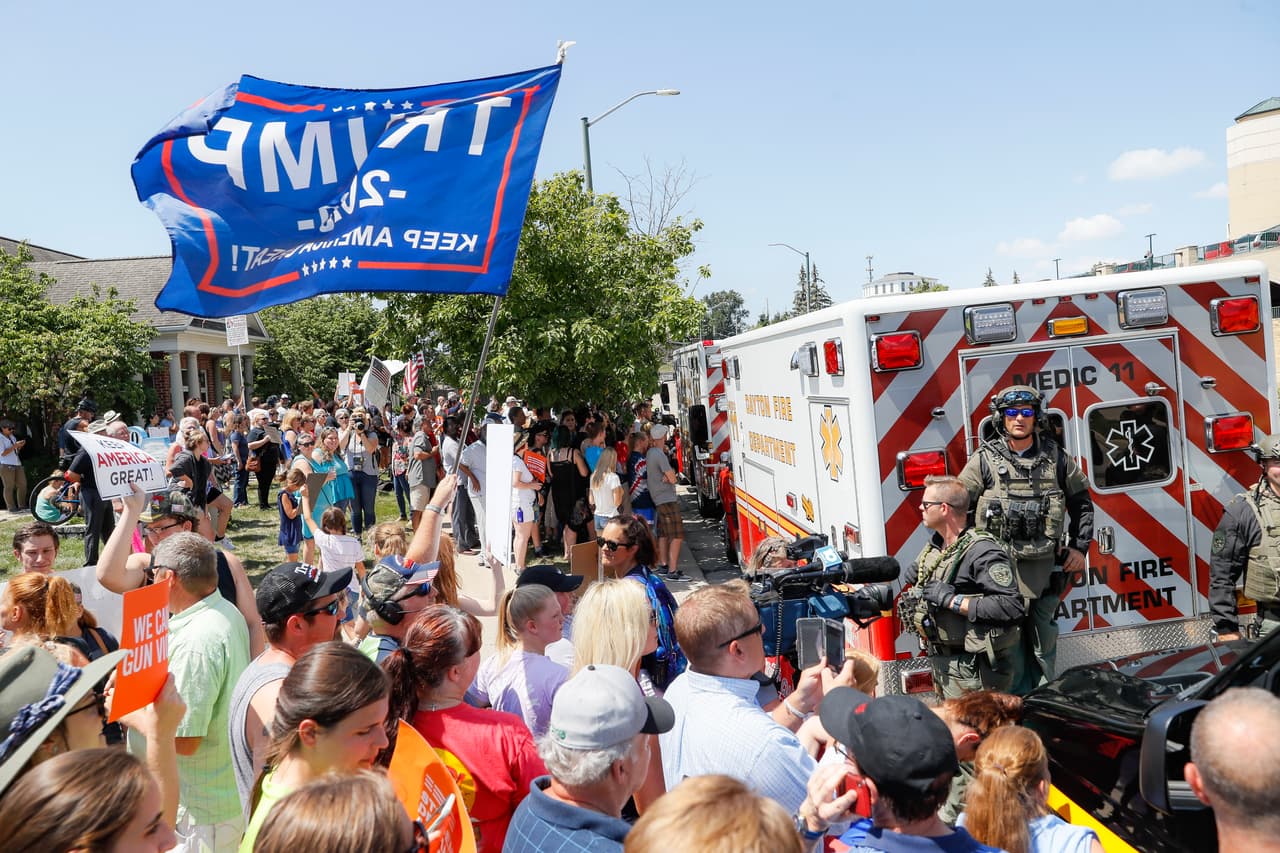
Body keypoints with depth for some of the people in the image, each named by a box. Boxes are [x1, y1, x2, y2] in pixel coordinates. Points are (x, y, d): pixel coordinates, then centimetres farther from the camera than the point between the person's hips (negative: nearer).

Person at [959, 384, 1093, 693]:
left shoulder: (1055, 457, 6)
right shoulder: (984, 460, -3)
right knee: (1009, 648, 1)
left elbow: (1082, 502, 18)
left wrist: (1079, 547, 11)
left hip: (1045, 569, 3)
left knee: (1044, 646, 13)